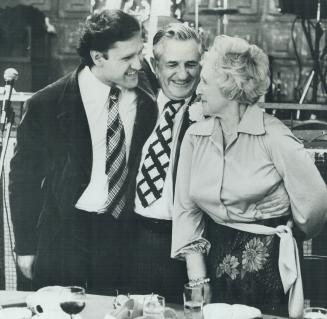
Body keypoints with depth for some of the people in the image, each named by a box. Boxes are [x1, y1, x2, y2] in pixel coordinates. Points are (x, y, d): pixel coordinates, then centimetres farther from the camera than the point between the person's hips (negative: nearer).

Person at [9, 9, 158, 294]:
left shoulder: (147, 96, -5)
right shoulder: (46, 105, -11)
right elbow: (24, 179, -2)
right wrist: (26, 248, -1)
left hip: (125, 234, 2)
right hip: (65, 236, -2)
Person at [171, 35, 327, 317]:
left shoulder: (274, 138, -14)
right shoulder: (195, 136, 0)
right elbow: (186, 208, 1)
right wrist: (197, 277, -6)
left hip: (266, 266, -4)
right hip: (214, 259, 4)